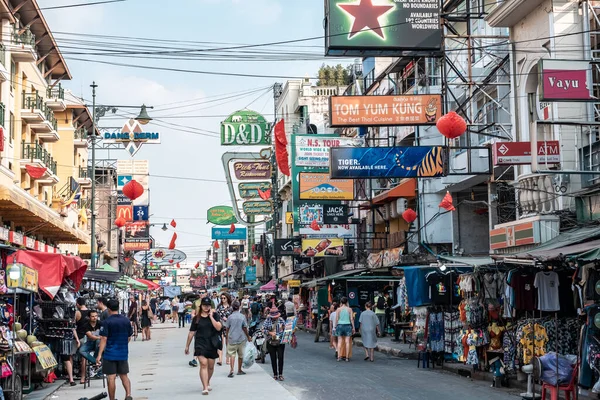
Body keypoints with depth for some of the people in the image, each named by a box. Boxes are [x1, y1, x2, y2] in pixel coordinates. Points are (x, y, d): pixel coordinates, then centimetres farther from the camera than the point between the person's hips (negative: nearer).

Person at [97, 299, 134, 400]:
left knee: (111, 378, 1)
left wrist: (99, 354, -14)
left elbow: (104, 339, -15)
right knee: (124, 376, 14)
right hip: (123, 354, 5)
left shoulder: (107, 322, -12)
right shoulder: (126, 320, 3)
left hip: (110, 354, -4)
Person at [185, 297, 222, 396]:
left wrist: (211, 316, -14)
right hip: (200, 344, -1)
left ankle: (207, 383, 37)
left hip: (212, 344, 1)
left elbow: (218, 327, -13)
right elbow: (191, 333, 9)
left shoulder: (215, 315, 2)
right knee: (203, 364, -15)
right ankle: (205, 387, -18)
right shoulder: (196, 318, 3)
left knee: (211, 366, 12)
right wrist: (187, 346, 12)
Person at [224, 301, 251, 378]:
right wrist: (248, 337, 12)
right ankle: (239, 370, 24)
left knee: (232, 355, -2)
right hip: (241, 338, 1)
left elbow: (227, 328, 2)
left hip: (232, 338, -1)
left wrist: (227, 338, 17)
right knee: (241, 355, 14)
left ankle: (231, 370, -20)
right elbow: (245, 328, -1)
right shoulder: (243, 316, -4)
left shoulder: (230, 317, -5)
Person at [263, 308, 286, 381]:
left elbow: (285, 329, 5)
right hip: (271, 342, 0)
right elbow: (263, 329, -5)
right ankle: (275, 375, 12)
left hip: (280, 342, 0)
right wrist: (270, 333, -18)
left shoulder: (281, 320, 3)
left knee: (280, 358, -5)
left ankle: (280, 374, 1)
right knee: (273, 359, 4)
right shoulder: (267, 320, 0)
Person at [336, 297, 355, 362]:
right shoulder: (349, 309, 0)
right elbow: (351, 319, 0)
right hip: (347, 325, 0)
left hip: (340, 325, 0)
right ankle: (347, 357, -2)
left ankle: (339, 356, -2)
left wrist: (336, 326, 9)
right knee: (347, 342, 0)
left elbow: (336, 319, 0)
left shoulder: (339, 309, 0)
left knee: (339, 341, 3)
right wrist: (353, 327, 6)